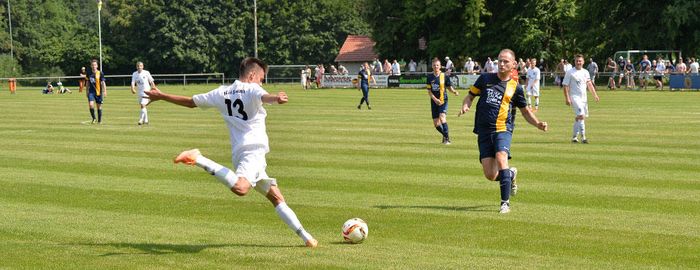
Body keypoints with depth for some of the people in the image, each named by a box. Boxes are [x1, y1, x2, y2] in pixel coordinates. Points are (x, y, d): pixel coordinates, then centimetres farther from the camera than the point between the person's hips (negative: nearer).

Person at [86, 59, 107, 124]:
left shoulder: (100, 73, -5)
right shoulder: (89, 73, 4)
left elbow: (103, 83, -6)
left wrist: (104, 92, -13)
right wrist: (87, 91, 21)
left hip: (98, 92, -2)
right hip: (91, 92, 2)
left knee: (99, 106, 6)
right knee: (91, 105, -15)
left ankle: (99, 120, 19)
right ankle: (93, 118, 3)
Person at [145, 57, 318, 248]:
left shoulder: (222, 93, 19)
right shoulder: (252, 89, 0)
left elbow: (190, 102, 26)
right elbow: (264, 97, -26)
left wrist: (161, 96, 40)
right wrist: (276, 98, -49)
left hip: (239, 153, 9)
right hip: (253, 148, -9)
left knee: (276, 197, 13)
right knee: (240, 188, -36)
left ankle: (305, 236, 14)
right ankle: (199, 160, -29)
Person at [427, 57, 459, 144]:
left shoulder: (444, 76, -3)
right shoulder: (430, 77, 3)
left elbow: (449, 87, 6)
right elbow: (429, 91, 2)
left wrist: (454, 91, -15)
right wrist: (435, 99, -12)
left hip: (443, 101, -3)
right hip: (434, 102, 3)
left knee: (442, 118, -26)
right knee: (436, 124, 4)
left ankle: (447, 138, -18)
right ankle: (445, 135, 33)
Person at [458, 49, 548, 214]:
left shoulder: (515, 87, 7)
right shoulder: (485, 79, 9)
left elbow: (525, 111, 15)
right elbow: (470, 95, 16)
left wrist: (538, 124, -1)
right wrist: (466, 106, -7)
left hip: (503, 129, -2)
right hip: (484, 131, 2)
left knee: (501, 158, -30)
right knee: (490, 175, -5)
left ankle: (505, 202, -22)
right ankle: (510, 174, 32)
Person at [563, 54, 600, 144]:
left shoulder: (585, 72, 12)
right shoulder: (570, 73, -5)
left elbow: (589, 85, 16)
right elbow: (566, 86, -6)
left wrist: (595, 95, 6)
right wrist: (567, 98, -14)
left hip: (584, 98, 6)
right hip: (575, 97, -6)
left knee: (578, 118, 9)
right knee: (581, 116, -19)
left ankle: (574, 137, 18)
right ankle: (583, 137, -19)